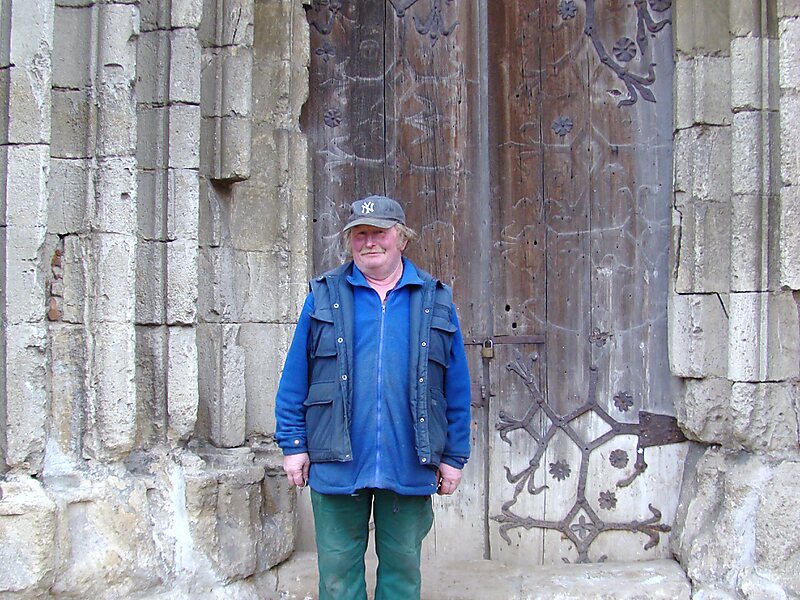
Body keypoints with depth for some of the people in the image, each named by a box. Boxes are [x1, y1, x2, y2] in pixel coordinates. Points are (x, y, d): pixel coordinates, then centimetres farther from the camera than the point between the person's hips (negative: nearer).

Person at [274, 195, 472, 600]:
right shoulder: (325, 296, 5)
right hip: (337, 464, 0)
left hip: (409, 468, 1)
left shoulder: (435, 301, 6)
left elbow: (457, 388, 7)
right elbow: (294, 377, 4)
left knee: (402, 567, 12)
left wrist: (454, 457, 4)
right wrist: (293, 444, -1)